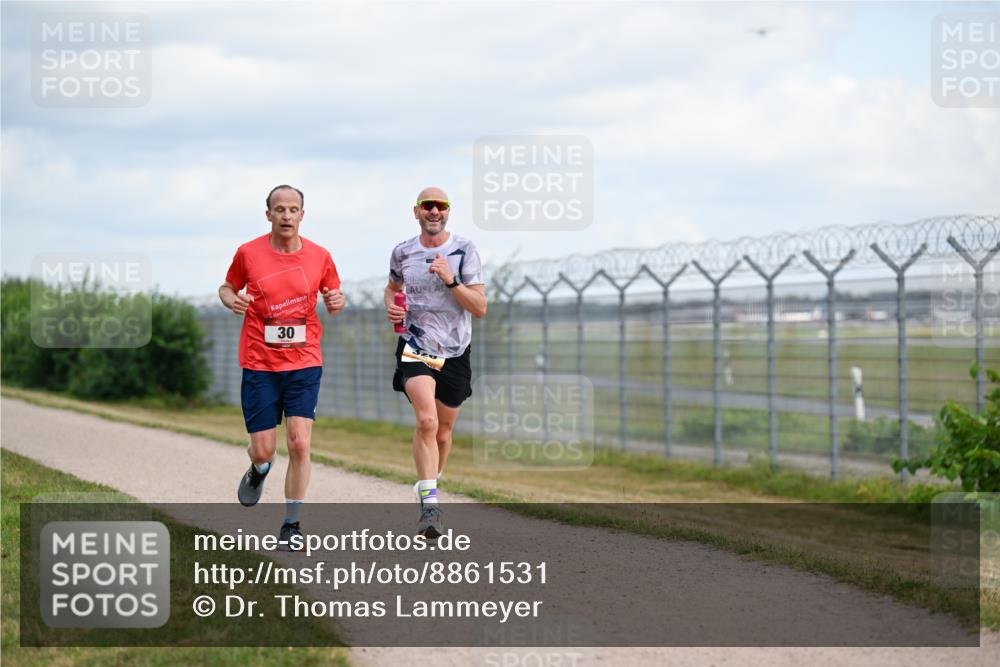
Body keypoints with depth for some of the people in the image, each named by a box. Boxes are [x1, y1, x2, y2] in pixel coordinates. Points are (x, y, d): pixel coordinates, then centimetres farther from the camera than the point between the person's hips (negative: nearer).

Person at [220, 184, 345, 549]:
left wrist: (336, 301, -9)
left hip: (304, 363, 0)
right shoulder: (248, 253, -2)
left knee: (299, 444, -11)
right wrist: (231, 300, -11)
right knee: (263, 450, 0)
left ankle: (291, 524, 2)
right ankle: (260, 469, 40)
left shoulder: (319, 257, 1)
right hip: (259, 365, 0)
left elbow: (333, 296, 15)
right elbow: (227, 287, 13)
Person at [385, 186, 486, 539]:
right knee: (426, 421, -23)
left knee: (442, 433, 11)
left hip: (455, 353, 1)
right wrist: (391, 306, 2)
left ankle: (430, 483, 38)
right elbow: (392, 287, 24)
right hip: (415, 349, -1)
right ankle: (430, 504, -24)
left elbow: (480, 308, -8)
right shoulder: (402, 253, 3)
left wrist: (451, 281, -22)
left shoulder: (464, 250, -4)